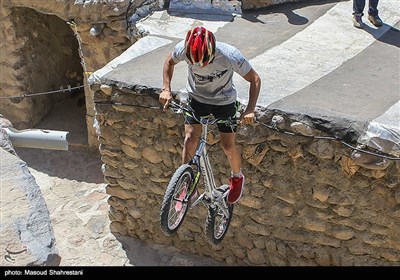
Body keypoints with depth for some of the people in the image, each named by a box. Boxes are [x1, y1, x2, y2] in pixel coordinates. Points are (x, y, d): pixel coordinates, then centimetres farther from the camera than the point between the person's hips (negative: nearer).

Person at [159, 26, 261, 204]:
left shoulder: (230, 56, -35)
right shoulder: (184, 49, -27)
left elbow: (255, 79, -23)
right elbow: (169, 62, -3)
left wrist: (249, 110, -35)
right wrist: (166, 89, -16)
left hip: (224, 101, -2)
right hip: (196, 98, 2)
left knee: (228, 146, 1)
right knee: (190, 138, -10)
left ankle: (237, 177, 31)